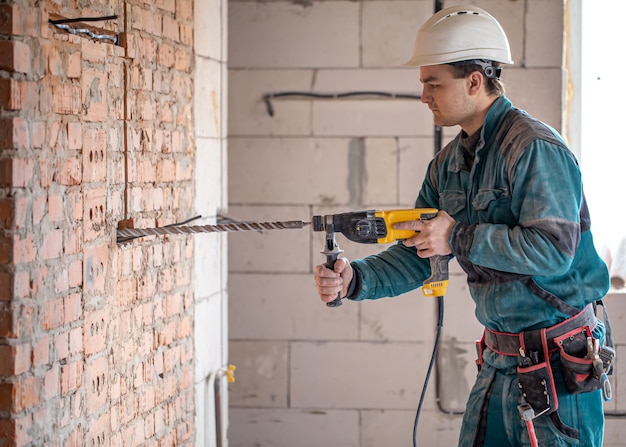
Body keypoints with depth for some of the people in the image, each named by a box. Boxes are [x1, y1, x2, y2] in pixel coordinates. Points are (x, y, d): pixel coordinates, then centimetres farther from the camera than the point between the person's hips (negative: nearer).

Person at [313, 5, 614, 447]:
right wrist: (355, 279, -6)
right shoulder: (449, 163, 11)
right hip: (500, 358, 9)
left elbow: (553, 250, -26)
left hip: (557, 361, -9)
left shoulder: (536, 149, -17)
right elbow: (417, 257, 12)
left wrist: (459, 238, -19)